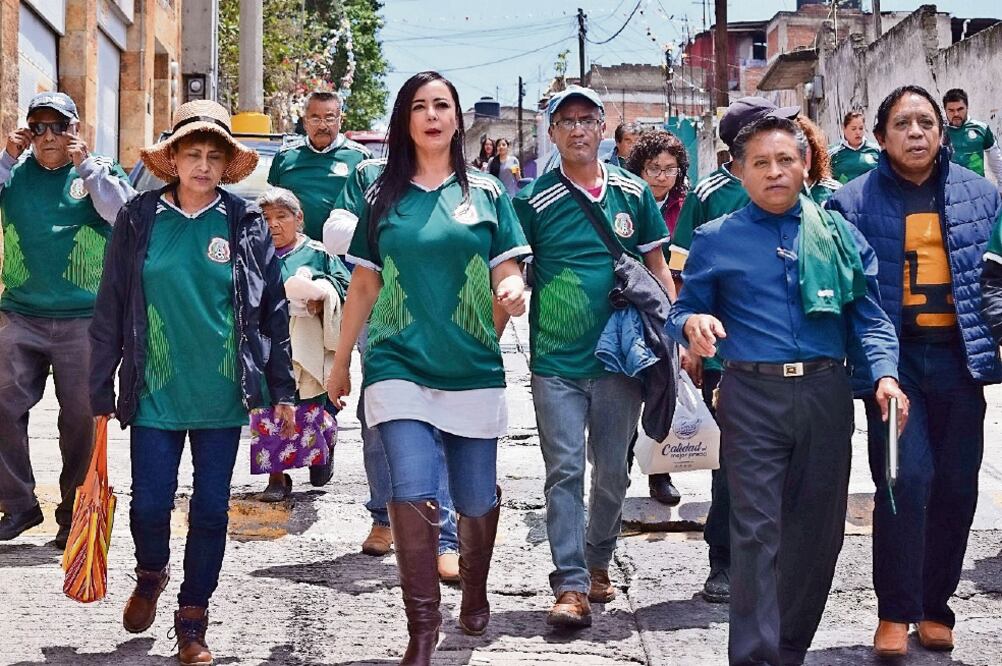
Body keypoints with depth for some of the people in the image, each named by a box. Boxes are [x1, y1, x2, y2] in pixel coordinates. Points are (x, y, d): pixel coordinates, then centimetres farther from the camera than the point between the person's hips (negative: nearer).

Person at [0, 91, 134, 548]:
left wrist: (86, 165, -13)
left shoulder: (99, 170, 2)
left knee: (79, 417, 4)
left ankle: (74, 511, 16)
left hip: (83, 318, -2)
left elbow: (124, 213, -14)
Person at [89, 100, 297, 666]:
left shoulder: (246, 222, 0)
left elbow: (273, 310, 3)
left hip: (222, 394, 0)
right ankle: (151, 574, 36)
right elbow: (111, 310, 3)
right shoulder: (140, 218, 0)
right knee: (150, 503, 2)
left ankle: (193, 620, 21)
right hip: (155, 392, 0)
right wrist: (102, 389, 2)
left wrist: (283, 390, 2)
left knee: (211, 509, 6)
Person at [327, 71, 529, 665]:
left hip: (474, 369, 1)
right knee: (415, 495, -13)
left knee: (476, 499, 7)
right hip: (400, 366, -1)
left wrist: (511, 291, -19)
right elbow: (364, 285, 12)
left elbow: (507, 273, 6)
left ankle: (475, 590, 37)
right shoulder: (383, 194, 7)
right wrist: (341, 363, 13)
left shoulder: (486, 191, 6)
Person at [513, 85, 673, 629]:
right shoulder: (535, 200, -3)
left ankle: (597, 563, 30)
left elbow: (656, 267, 10)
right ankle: (571, 585, -4)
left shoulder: (633, 192, 4)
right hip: (556, 363, -2)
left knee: (612, 472, 11)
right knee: (564, 472, -5)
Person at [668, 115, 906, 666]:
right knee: (757, 531, -8)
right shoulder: (716, 240, 7)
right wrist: (692, 324, -15)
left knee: (819, 530, 9)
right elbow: (684, 312, 9)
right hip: (752, 398, -2)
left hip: (826, 395, 3)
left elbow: (869, 316, 8)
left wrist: (884, 373, -8)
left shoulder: (837, 233, 11)